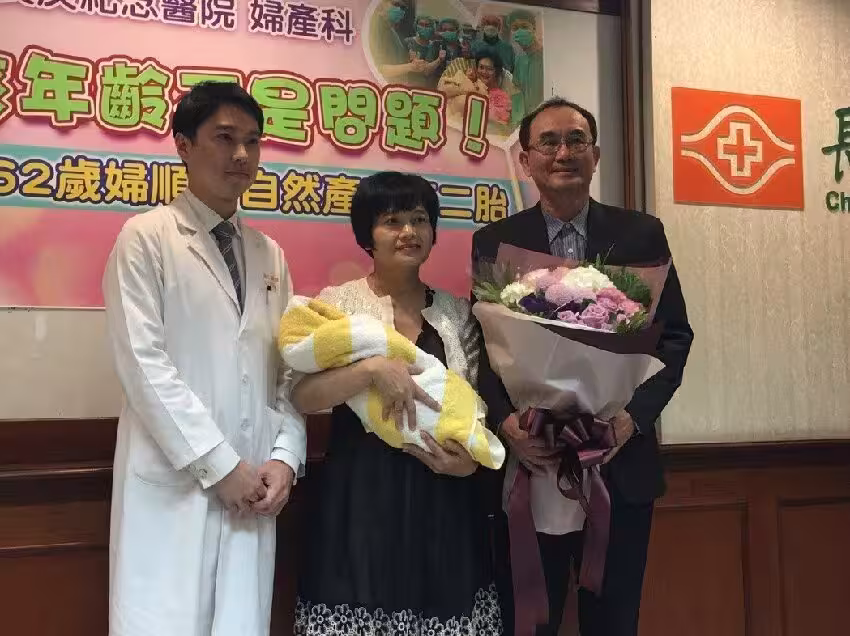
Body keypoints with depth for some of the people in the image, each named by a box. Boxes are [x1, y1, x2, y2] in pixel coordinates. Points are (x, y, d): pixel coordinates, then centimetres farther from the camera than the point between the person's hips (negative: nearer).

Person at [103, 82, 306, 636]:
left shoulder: (269, 253, 14)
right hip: (173, 481, -4)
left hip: (252, 486, 5)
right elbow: (143, 364, -10)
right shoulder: (147, 237, -2)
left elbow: (289, 369, 12)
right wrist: (220, 465, -12)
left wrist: (284, 456, -2)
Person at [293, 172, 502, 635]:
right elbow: (301, 396, -9)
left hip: (443, 501, 3)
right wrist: (372, 369, -23)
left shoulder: (457, 312, 9)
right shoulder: (338, 302, 0)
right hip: (360, 494, -3)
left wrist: (474, 455, -8)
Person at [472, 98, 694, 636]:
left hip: (621, 461, 1)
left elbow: (674, 335, 2)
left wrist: (634, 416, -13)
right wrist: (506, 420, -18)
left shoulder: (642, 235, 4)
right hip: (528, 459, -1)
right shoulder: (495, 242, 3)